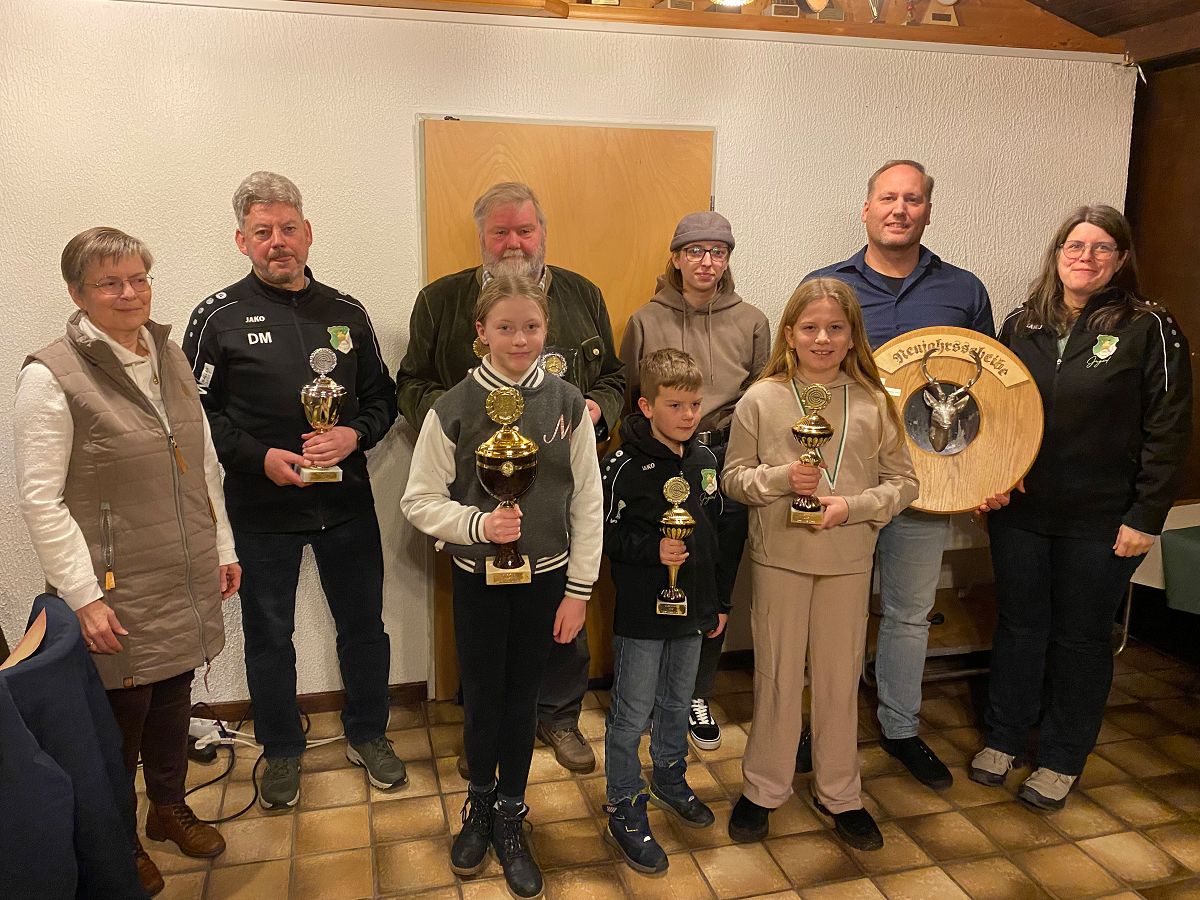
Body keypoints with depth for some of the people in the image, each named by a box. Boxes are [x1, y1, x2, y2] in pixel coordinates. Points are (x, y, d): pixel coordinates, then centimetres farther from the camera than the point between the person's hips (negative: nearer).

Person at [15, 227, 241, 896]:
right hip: (119, 590, -5)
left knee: (174, 697, 18)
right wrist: (83, 596, -15)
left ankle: (170, 807, 42)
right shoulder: (51, 375, -12)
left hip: (185, 581, 5)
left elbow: (205, 462, 12)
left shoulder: (170, 356, 7)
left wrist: (223, 547, 12)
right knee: (124, 713, 9)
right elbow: (41, 498, -13)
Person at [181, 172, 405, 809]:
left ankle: (367, 734, 35)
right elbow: (195, 411, -4)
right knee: (268, 634, 12)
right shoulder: (219, 317, -4)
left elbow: (382, 397, 9)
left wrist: (354, 434, -11)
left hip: (347, 501, 2)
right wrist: (259, 458, -16)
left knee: (363, 625, 13)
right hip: (262, 506, -2)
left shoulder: (345, 313, 4)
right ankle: (281, 751, 34)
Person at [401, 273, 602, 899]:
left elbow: (587, 502, -3)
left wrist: (579, 590, -3)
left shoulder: (567, 404, -7)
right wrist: (477, 524, -24)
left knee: (522, 697, 14)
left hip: (545, 576, 1)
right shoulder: (453, 409, -12)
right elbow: (419, 501, -7)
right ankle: (479, 801, 40)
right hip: (478, 577, -1)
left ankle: (510, 816, 35)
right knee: (481, 696, 12)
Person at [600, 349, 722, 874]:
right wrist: (653, 549, -26)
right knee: (632, 715, 5)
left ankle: (670, 779, 45)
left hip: (691, 609, 6)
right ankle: (624, 811, 22)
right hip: (642, 614, -6)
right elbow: (605, 535, -13)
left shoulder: (704, 460, 3)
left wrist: (717, 603, 13)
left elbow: (717, 534, 11)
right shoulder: (625, 467, -16)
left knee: (677, 703, 23)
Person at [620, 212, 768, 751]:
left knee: (716, 593, 10)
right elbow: (627, 400, 5)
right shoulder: (646, 322, 2)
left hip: (727, 468, 2)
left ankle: (697, 696, 28)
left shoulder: (751, 323, 5)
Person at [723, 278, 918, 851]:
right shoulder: (761, 399, -4)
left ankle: (838, 792, 32)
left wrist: (852, 506, -14)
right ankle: (763, 788, 29)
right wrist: (781, 478, -18)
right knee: (778, 676, 10)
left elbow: (903, 482, 1)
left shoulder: (873, 404, -2)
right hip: (779, 557, -1)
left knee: (840, 677, 13)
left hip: (849, 561, 1)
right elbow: (733, 477, -1)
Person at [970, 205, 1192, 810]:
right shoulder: (1021, 325, 5)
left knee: (1081, 637, 11)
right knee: (1018, 625, 14)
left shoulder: (1149, 329, -6)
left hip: (1101, 523, -3)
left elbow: (1167, 432, -7)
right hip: (1019, 512, 3)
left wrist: (1145, 516, -10)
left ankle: (1061, 760, 28)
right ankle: (1003, 738, 32)